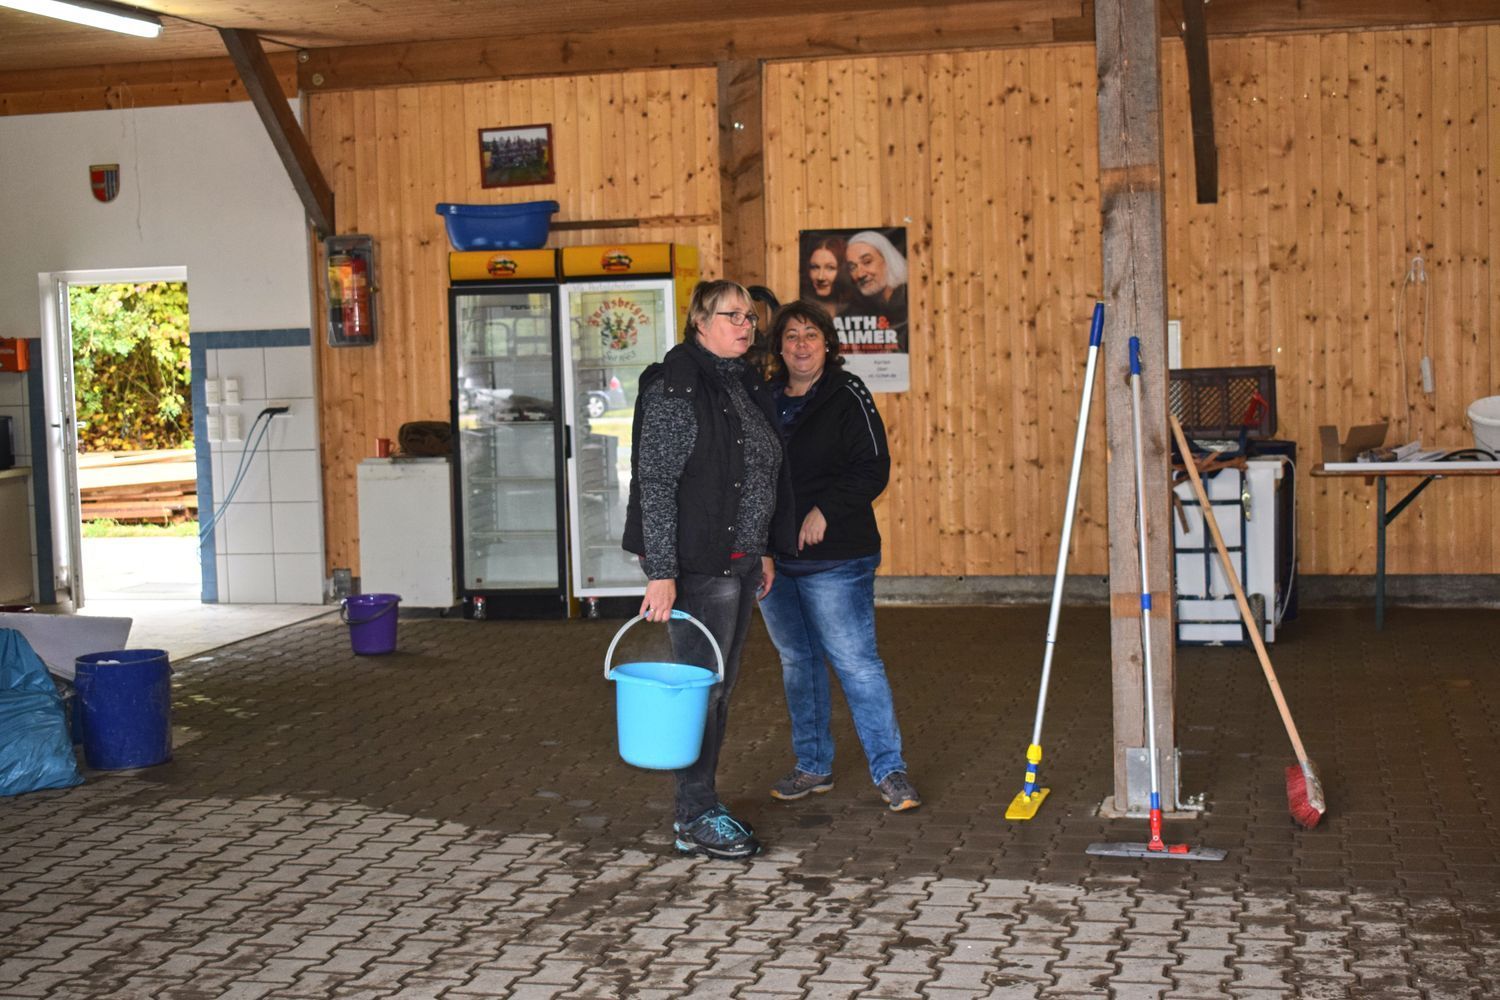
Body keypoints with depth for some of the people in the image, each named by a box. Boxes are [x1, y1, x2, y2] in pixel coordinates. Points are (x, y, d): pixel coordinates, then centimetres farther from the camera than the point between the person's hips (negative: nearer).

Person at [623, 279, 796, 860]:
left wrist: (765, 550, 19)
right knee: (703, 686, -3)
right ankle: (696, 819, 7)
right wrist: (660, 572, -20)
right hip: (698, 564, -9)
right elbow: (655, 483, -17)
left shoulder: (744, 384, 13)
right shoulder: (675, 386, -13)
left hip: (739, 561, 9)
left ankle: (701, 806, 23)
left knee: (722, 684, 13)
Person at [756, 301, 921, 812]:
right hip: (773, 557, 6)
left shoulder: (847, 396, -5)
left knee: (856, 662, -7)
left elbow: (873, 469, -10)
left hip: (835, 558, -6)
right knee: (797, 662, 14)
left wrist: (825, 510, -19)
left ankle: (889, 770, 2)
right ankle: (812, 766, 25)